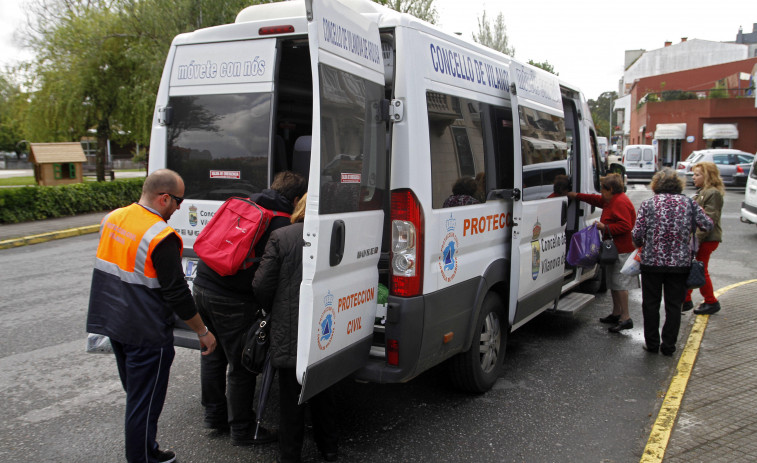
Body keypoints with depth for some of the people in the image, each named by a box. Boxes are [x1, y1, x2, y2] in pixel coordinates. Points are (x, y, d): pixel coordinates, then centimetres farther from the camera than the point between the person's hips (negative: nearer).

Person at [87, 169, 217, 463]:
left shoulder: (112, 218, 3)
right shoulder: (161, 237, -24)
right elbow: (177, 293, -22)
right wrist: (203, 332, -12)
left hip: (113, 324, 9)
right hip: (146, 334, -9)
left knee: (135, 395, 23)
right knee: (145, 403, 5)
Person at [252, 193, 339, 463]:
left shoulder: (280, 237, -8)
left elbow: (261, 286, -7)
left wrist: (273, 309, 14)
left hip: (289, 332, -2)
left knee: (291, 396, 10)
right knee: (323, 391, 20)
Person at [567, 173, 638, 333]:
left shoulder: (620, 203, -18)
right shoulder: (611, 200, 16)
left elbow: (625, 225, -25)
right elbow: (596, 199, 32)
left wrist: (605, 227, -20)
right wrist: (575, 195, 34)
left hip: (621, 250, -11)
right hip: (615, 249, 11)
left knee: (619, 283, -10)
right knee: (613, 282, 16)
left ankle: (625, 318, -7)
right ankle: (616, 313, 26)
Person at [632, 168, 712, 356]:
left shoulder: (648, 203, -4)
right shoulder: (688, 203, 1)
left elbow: (637, 234, -9)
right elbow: (707, 225, 2)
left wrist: (641, 245, 13)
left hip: (652, 261, -1)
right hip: (680, 263, 1)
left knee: (651, 304, 12)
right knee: (674, 305, 11)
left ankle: (652, 344, 19)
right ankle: (668, 346, 16)